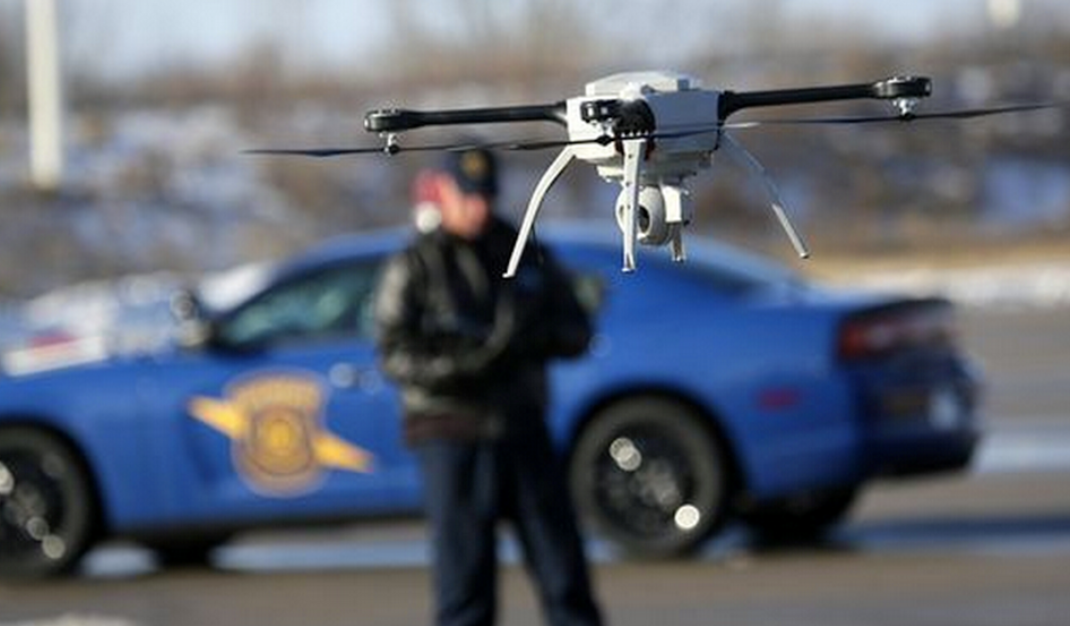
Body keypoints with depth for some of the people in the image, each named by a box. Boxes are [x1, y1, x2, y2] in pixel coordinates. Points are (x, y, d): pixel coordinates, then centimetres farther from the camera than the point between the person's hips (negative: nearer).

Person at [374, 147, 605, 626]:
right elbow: (397, 356, -9)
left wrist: (534, 338, -11)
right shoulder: (415, 267, 1)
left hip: (523, 431, 4)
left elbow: (577, 333, 12)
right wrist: (469, 362, -25)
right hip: (452, 437, -4)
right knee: (464, 586, -4)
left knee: (565, 573, 3)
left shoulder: (526, 254, 14)